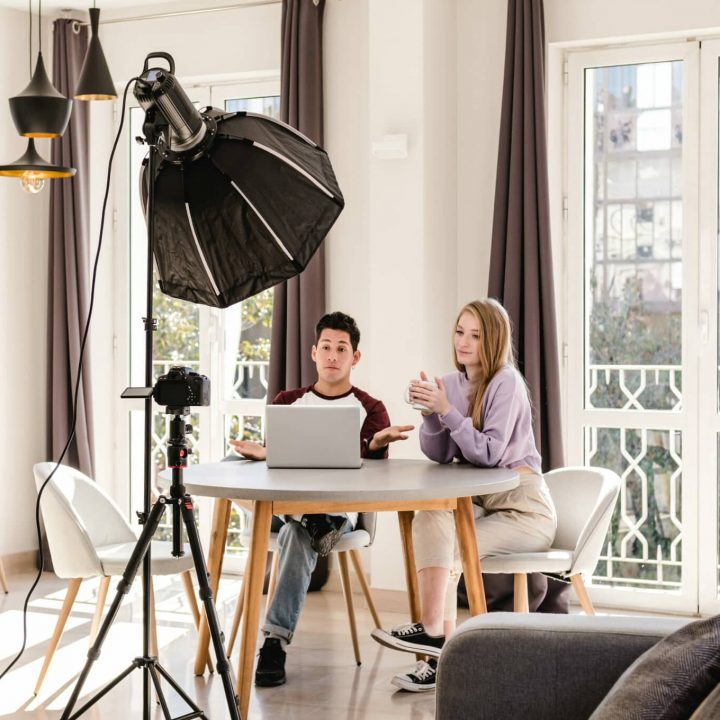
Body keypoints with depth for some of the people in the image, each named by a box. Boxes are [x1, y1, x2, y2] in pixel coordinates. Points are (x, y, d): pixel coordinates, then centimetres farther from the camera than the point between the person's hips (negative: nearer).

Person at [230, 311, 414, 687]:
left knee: (298, 534, -37)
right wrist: (262, 453, -18)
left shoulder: (370, 409, 11)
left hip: (340, 507, -2)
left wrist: (376, 444, -28)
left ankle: (276, 640, -42)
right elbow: (275, 454, 8)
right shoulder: (288, 402, 20)